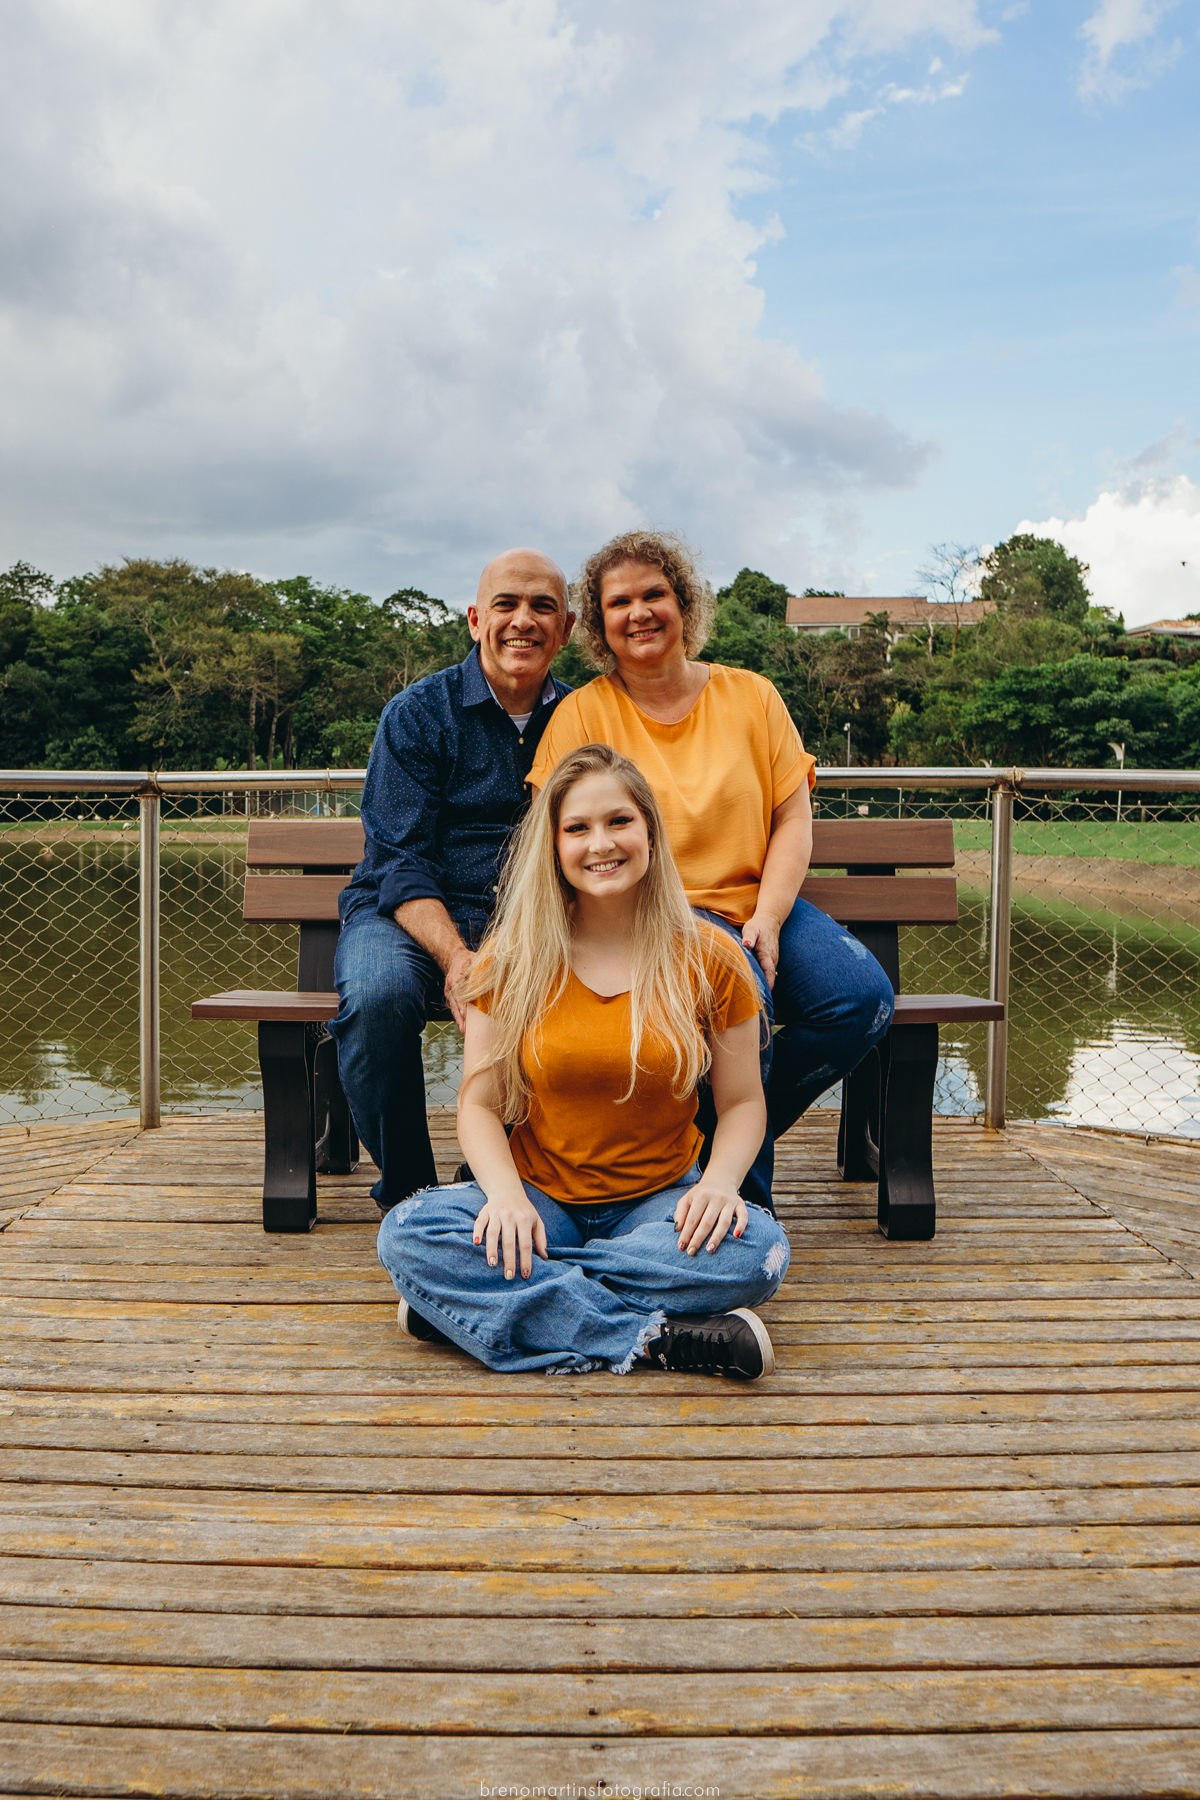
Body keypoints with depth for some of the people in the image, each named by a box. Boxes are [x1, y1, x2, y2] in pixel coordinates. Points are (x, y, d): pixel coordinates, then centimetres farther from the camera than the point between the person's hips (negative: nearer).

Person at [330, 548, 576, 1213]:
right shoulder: (417, 714, -1)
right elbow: (400, 862, -9)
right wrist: (455, 957, -27)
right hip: (410, 916, -2)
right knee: (378, 994, -34)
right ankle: (404, 1189, -10)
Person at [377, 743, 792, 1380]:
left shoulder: (707, 959, -1)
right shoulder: (511, 960, 0)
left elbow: (742, 1101, 4)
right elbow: (480, 1103, -1)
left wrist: (720, 1179, -18)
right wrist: (506, 1193, -21)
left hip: (660, 1202, 0)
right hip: (540, 1200, 1)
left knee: (755, 1249, -32)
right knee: (407, 1234, -28)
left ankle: (479, 1302, -24)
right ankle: (654, 1338, -28)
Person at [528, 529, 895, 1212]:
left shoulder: (750, 695, 11)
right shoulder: (582, 712, 3)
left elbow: (794, 821, 6)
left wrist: (767, 919, -11)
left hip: (758, 905, 4)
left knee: (864, 996, -21)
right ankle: (744, 1178, -5)